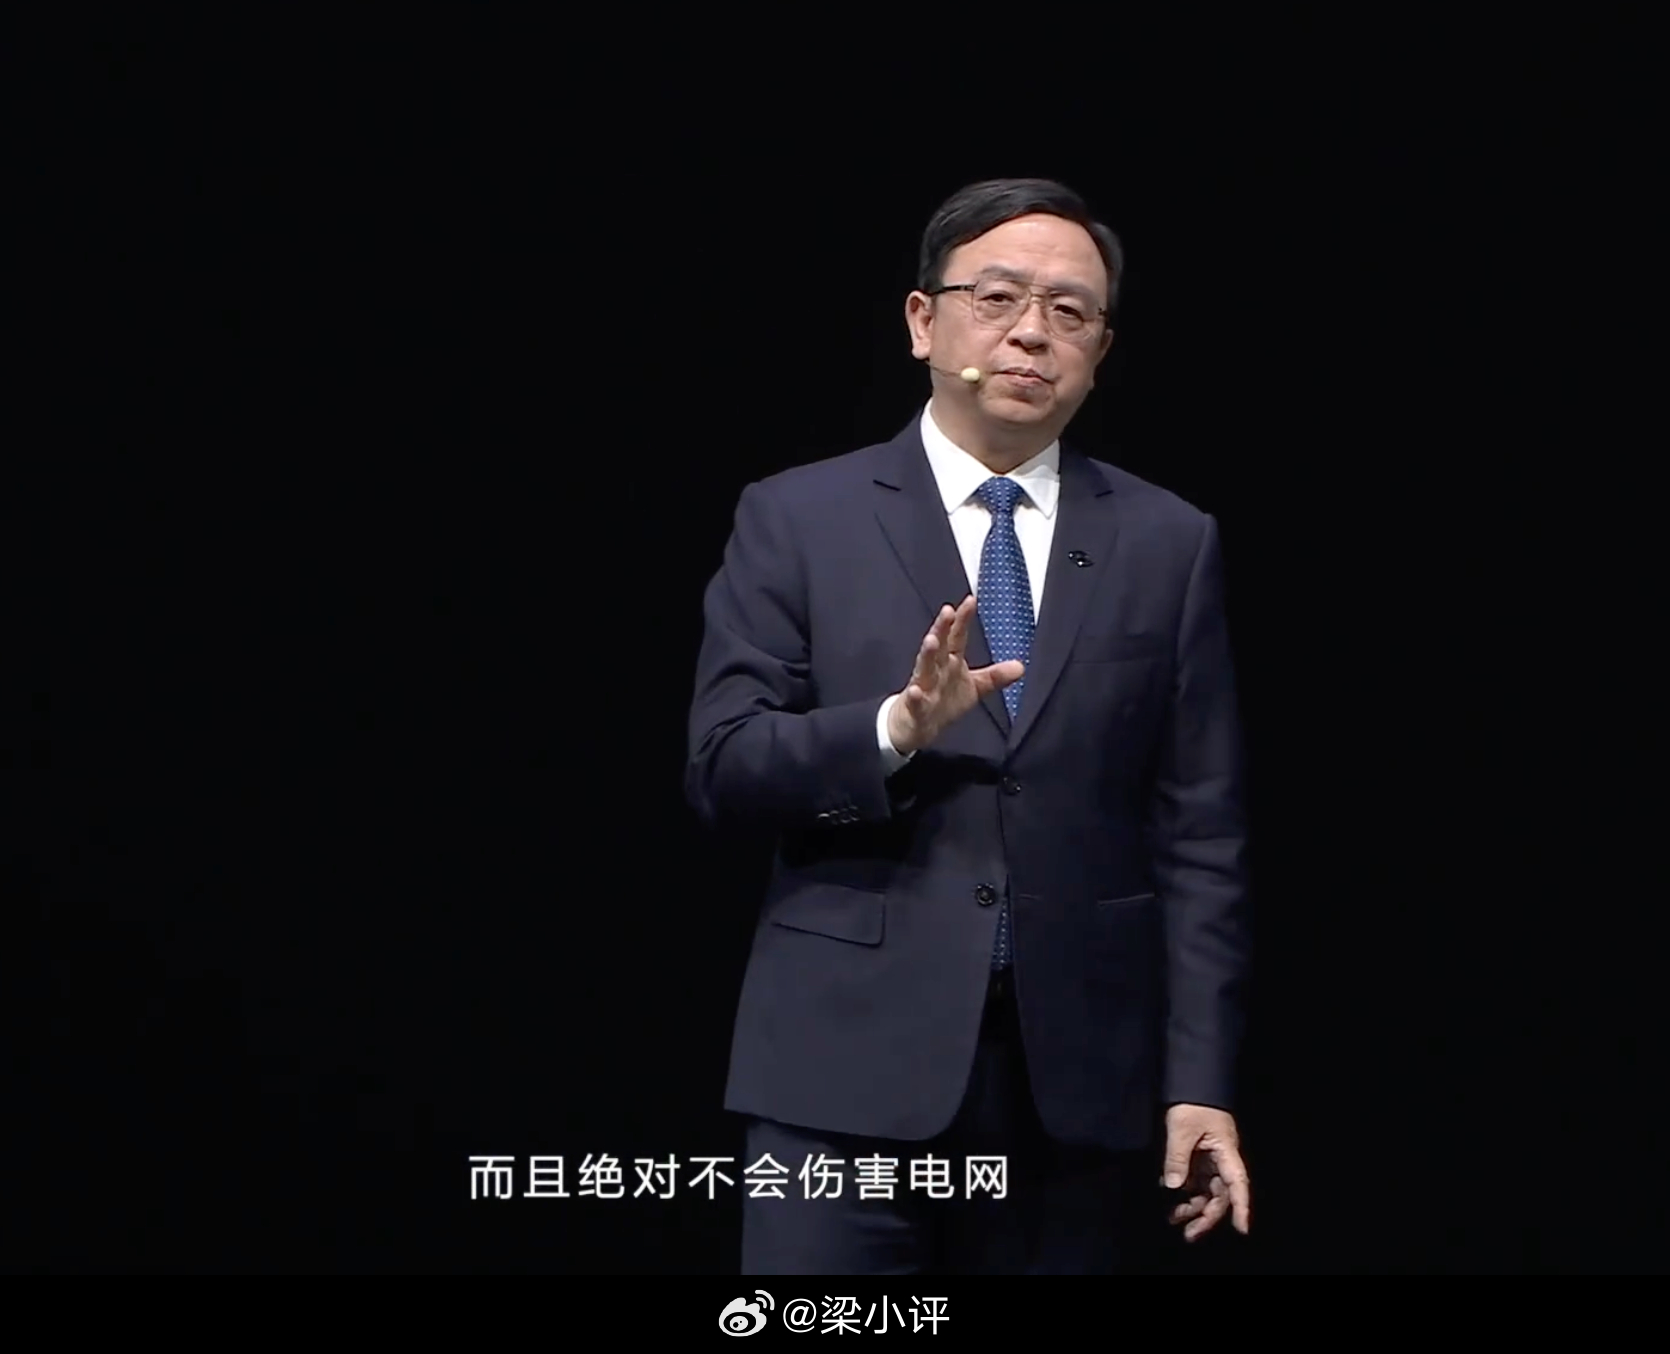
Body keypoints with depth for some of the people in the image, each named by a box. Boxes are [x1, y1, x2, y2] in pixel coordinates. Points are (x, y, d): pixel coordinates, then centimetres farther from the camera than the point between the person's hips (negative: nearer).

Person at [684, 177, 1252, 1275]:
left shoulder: (1169, 544, 9)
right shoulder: (798, 519, 5)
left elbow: (1200, 837, 5)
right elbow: (724, 766, -2)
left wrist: (1202, 1082, 0)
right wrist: (896, 728, -19)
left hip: (1080, 1072, 2)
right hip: (851, 1060, -1)